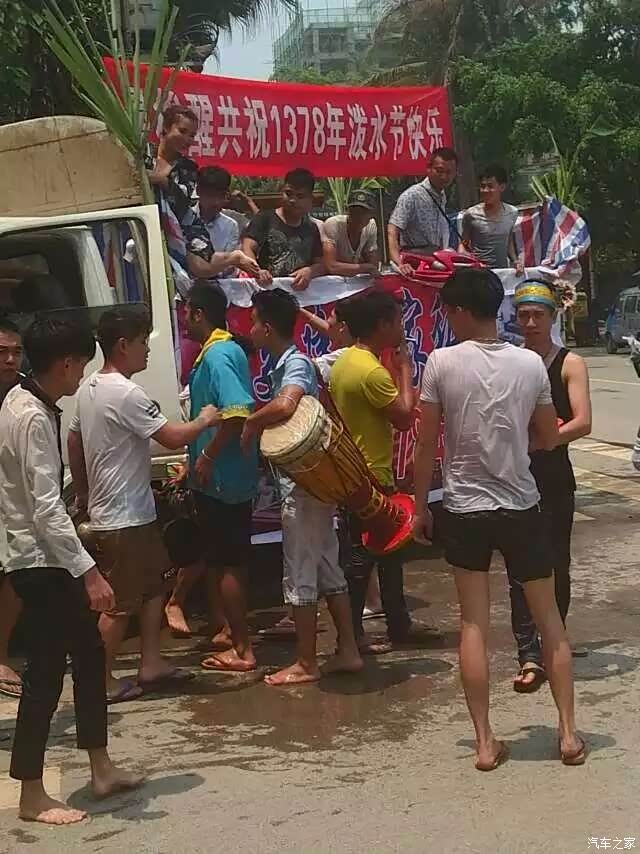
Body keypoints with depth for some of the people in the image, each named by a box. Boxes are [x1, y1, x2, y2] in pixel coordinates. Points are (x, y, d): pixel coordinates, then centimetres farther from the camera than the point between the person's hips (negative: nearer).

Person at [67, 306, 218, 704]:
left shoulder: (89, 388, 8)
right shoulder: (127, 394, -21)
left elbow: (73, 442, 17)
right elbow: (173, 438, -21)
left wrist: (83, 493, 26)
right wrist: (204, 420, -2)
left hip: (119, 510, 10)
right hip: (124, 517, -10)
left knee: (155, 582, 17)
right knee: (121, 603, 0)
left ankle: (151, 664, 22)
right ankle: (102, 681, 10)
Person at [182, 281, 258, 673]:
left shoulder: (217, 355, -18)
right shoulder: (228, 350, 13)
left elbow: (237, 413, -30)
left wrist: (207, 457, -20)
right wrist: (200, 458, 21)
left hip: (221, 478, -10)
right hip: (230, 475, 10)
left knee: (229, 563, -2)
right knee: (232, 560, 17)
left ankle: (242, 650, 6)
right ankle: (237, 635, 28)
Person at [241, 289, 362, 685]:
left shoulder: (296, 364, -17)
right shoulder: (288, 363, 12)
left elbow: (285, 405, -36)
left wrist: (252, 421, -20)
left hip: (303, 483, -10)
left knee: (300, 574, 0)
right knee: (327, 569, 14)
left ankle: (306, 664, 9)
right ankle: (348, 652, 21)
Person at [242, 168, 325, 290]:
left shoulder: (311, 229, 18)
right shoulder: (264, 219, 4)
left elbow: (321, 263, 13)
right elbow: (247, 248, -9)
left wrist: (310, 271, -11)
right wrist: (257, 271, -30)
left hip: (299, 291, 5)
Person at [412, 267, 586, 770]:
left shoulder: (443, 362, -9)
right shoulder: (530, 363, -3)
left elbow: (427, 445, -6)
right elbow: (549, 439, 6)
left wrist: (420, 507, 4)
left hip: (464, 510, -1)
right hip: (521, 507, 2)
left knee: (474, 625, 7)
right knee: (550, 620, 14)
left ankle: (486, 742, 8)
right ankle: (569, 733, 16)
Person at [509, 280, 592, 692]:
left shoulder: (570, 363, -3)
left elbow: (583, 423, -14)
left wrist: (537, 440, -23)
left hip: (554, 477, -1)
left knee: (556, 567, 8)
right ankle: (530, 654, -4)